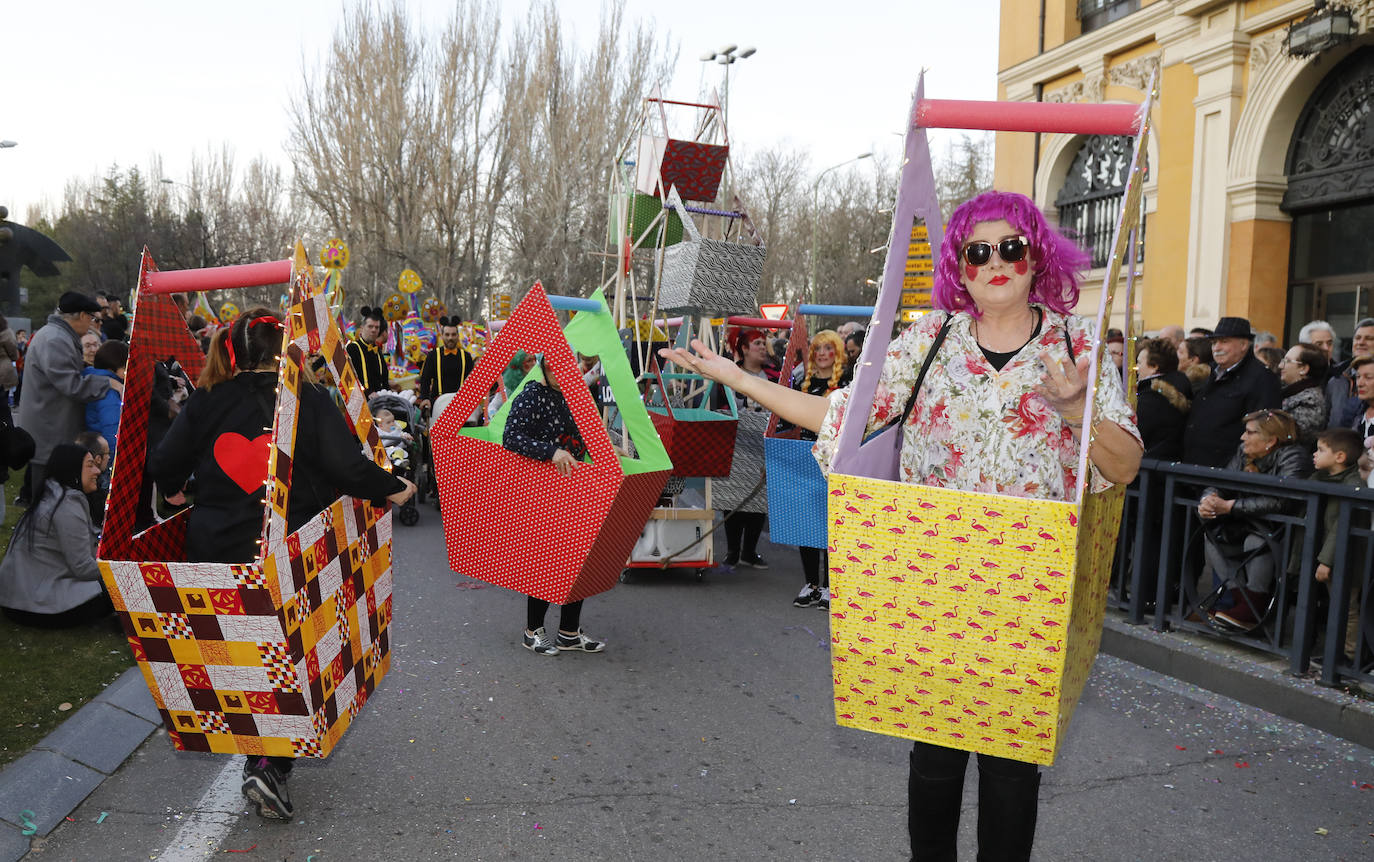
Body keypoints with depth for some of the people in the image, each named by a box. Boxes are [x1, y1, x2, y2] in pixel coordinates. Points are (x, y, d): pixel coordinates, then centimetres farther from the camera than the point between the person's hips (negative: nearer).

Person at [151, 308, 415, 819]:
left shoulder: (205, 403, 1)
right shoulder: (309, 401, -9)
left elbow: (164, 468, 3)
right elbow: (347, 466, -18)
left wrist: (175, 493, 25)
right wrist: (392, 489, -2)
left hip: (215, 552, 4)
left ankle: (256, 758, 31)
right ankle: (273, 765, 2)